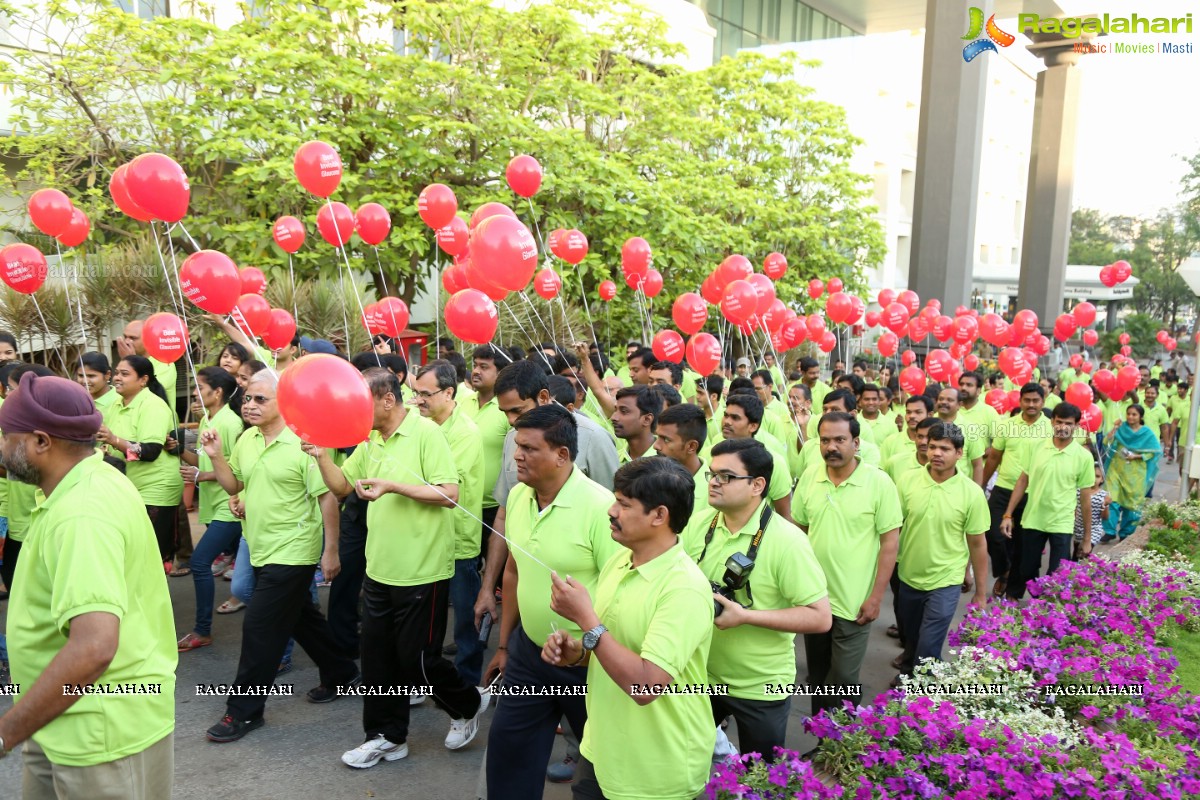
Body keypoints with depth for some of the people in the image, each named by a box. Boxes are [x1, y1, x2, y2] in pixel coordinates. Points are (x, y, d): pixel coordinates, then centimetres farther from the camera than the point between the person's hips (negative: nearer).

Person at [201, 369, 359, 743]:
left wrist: (331, 550, -16)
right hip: (261, 549, 8)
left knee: (259, 628, -4)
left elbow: (327, 497, -17)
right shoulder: (246, 439, 4)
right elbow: (234, 485, 13)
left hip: (291, 553, -8)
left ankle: (244, 710, 11)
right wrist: (216, 456, -5)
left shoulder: (302, 443, -19)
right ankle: (340, 673, 38)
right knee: (301, 617, 20)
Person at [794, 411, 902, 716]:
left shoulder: (879, 482, -13)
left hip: (853, 602, -4)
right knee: (817, 673, 19)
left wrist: (876, 597, -12)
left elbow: (890, 541, -10)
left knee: (843, 680, 4)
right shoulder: (809, 477, -1)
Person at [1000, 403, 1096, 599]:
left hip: (1062, 525, -2)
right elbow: (1023, 481, 5)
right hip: (1032, 520, 2)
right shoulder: (1036, 447, -1)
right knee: (1027, 570, 15)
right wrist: (1008, 515, 2)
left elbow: (1086, 497, -2)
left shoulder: (1084, 456, -7)